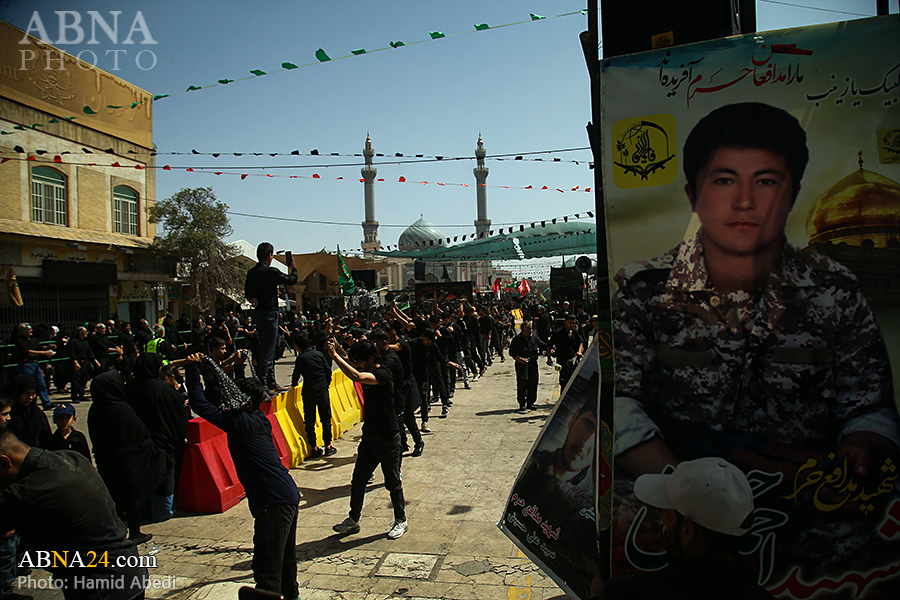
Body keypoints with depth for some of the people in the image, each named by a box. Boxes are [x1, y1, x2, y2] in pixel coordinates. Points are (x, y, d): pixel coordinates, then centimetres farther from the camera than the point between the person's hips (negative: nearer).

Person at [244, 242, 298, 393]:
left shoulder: (251, 273, 9)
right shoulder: (270, 272, -15)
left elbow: (247, 293, 15)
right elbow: (291, 279, -6)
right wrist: (293, 268, 10)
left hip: (258, 312, 9)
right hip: (269, 312, -9)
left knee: (267, 350, 16)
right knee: (268, 351, -5)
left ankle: (271, 383, 23)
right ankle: (262, 384, -4)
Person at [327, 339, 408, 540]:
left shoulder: (383, 374, -22)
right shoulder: (367, 373, 6)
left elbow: (356, 376, -36)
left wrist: (335, 355, -33)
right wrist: (335, 348, -5)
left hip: (388, 438, -8)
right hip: (369, 436, 8)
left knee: (392, 482, 6)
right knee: (358, 480, 13)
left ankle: (400, 521, 24)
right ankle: (353, 520, 29)